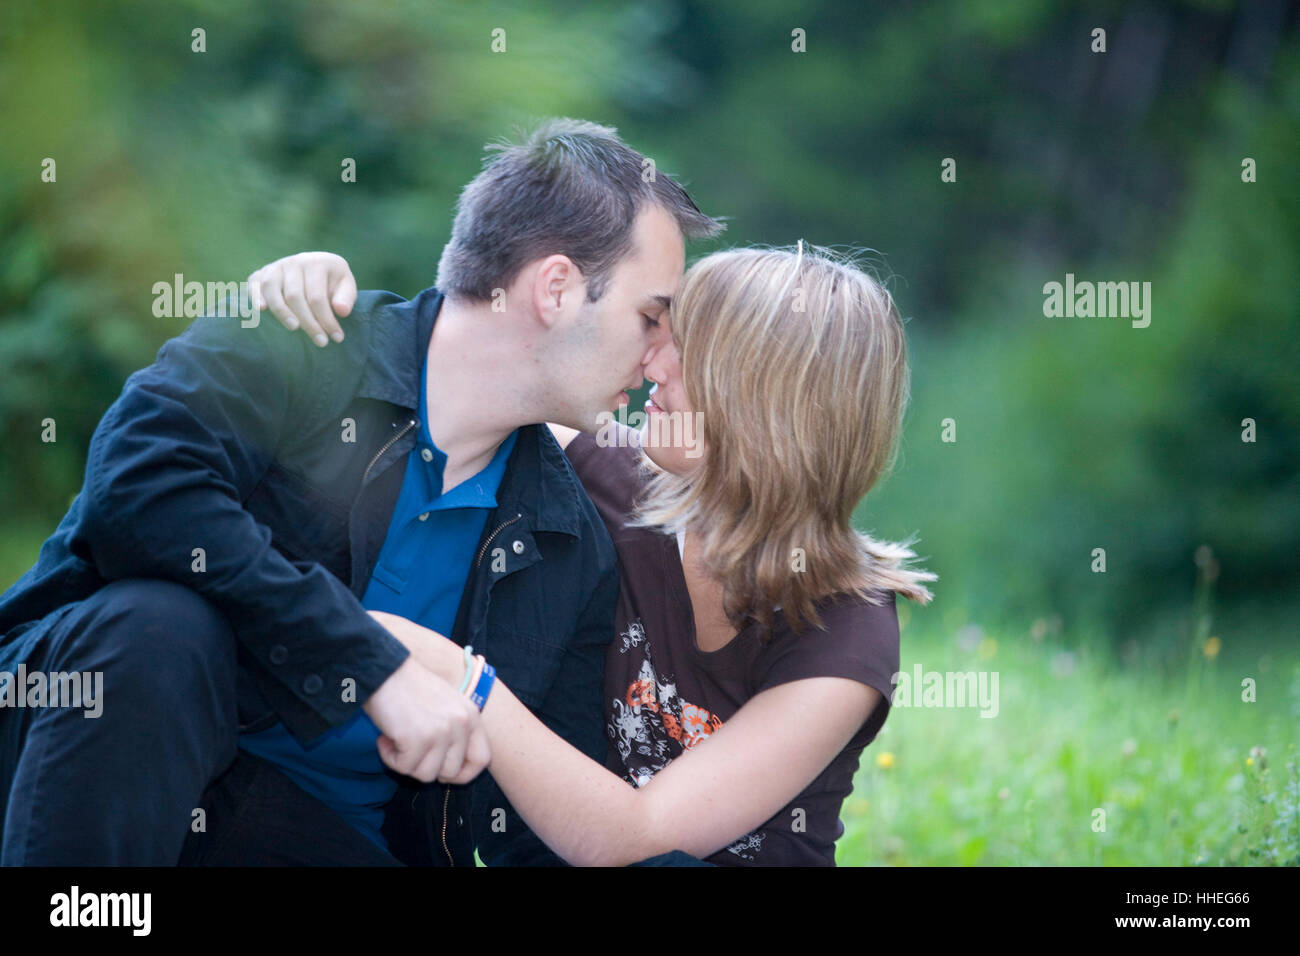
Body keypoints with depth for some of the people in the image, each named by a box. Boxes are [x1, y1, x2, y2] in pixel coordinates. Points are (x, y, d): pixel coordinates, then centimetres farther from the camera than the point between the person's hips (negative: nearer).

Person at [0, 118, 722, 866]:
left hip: (338, 831, 4)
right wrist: (379, 665, -27)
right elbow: (137, 482, -27)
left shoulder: (575, 550, 8)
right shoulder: (283, 349, -7)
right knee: (159, 629, -36)